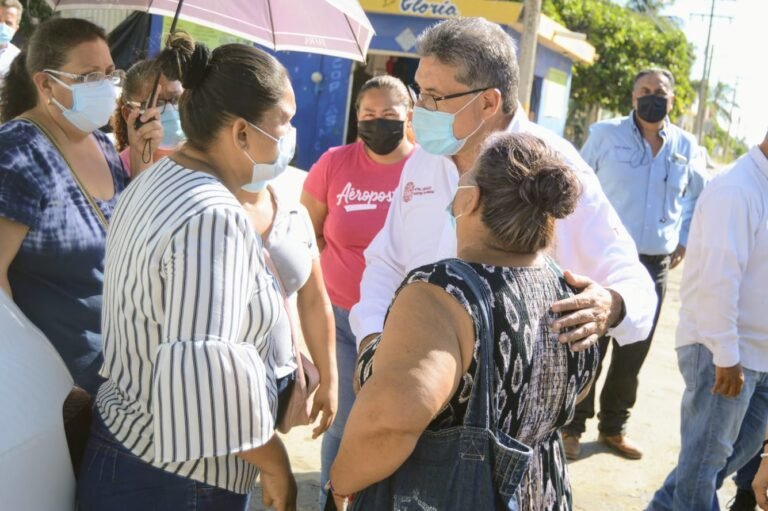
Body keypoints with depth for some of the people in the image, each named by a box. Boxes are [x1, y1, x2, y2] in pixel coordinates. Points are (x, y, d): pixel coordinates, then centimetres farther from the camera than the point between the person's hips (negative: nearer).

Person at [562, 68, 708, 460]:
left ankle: (613, 426, 27)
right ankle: (573, 427, 14)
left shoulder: (686, 146, 6)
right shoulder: (605, 134, -4)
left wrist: (683, 239, 11)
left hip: (654, 266, 4)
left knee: (633, 354, 12)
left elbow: (696, 195, 20)